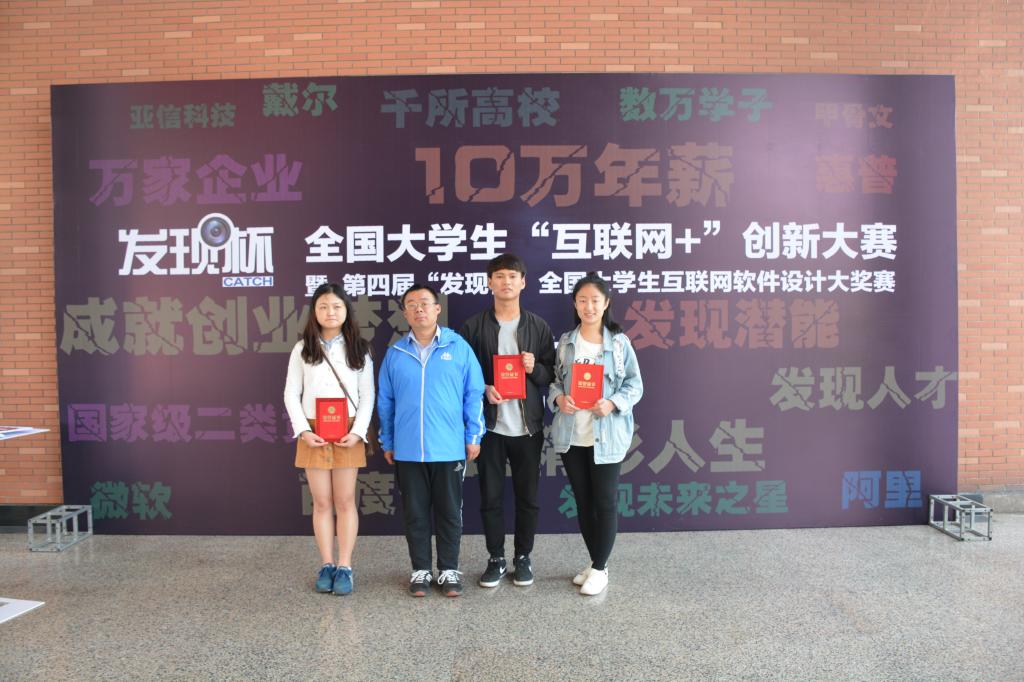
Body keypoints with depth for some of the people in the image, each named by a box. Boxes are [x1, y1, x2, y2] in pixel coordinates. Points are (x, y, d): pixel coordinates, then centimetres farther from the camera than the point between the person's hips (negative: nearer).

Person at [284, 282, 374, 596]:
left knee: (345, 501, 5)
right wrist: (303, 431, -9)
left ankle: (345, 567, 13)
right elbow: (291, 394, 3)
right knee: (322, 503, 7)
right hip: (314, 433, 1)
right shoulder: (303, 349, 4)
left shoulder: (359, 349, 2)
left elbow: (367, 395, 1)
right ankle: (327, 565, 18)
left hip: (348, 433, -1)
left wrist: (358, 431, -11)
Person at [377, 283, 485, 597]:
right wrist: (387, 442, 9)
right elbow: (385, 401, 8)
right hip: (408, 450, 2)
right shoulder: (395, 353, 3)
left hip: (450, 448, -1)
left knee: (450, 512, 10)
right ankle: (420, 570, 27)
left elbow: (474, 394, 0)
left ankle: (449, 570, 25)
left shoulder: (459, 347, -2)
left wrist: (473, 436, -2)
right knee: (415, 513, 12)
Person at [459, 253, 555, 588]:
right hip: (489, 425, -1)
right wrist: (483, 389, -14)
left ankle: (523, 557, 26)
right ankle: (496, 558, 23)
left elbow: (551, 376, 6)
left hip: (527, 426, 1)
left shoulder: (539, 327, 4)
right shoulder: (473, 327, 1)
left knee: (528, 496, 9)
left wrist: (535, 369, -14)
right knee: (490, 496, 7)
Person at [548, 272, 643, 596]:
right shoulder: (565, 342, 6)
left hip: (606, 436, -3)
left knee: (605, 502, 3)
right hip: (571, 435, 4)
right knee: (583, 501, 14)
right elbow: (554, 380, 8)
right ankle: (595, 562, 30)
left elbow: (635, 384, -2)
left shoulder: (619, 342, -3)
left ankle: (600, 569, 18)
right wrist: (558, 398, -13)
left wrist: (613, 404, -19)